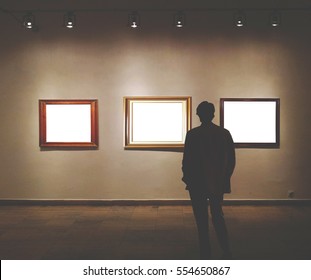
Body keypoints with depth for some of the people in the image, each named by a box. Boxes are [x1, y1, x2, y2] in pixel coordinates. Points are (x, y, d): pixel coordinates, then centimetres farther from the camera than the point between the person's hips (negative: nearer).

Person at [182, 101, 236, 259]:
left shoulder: (192, 134, -11)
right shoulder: (224, 133, 0)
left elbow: (187, 159, -10)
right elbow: (231, 160, 2)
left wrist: (187, 178, 5)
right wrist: (225, 178, 14)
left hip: (198, 183, -3)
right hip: (218, 183, 4)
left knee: (202, 220, 7)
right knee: (218, 217, 18)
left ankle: (206, 255, 12)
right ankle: (227, 253, 10)